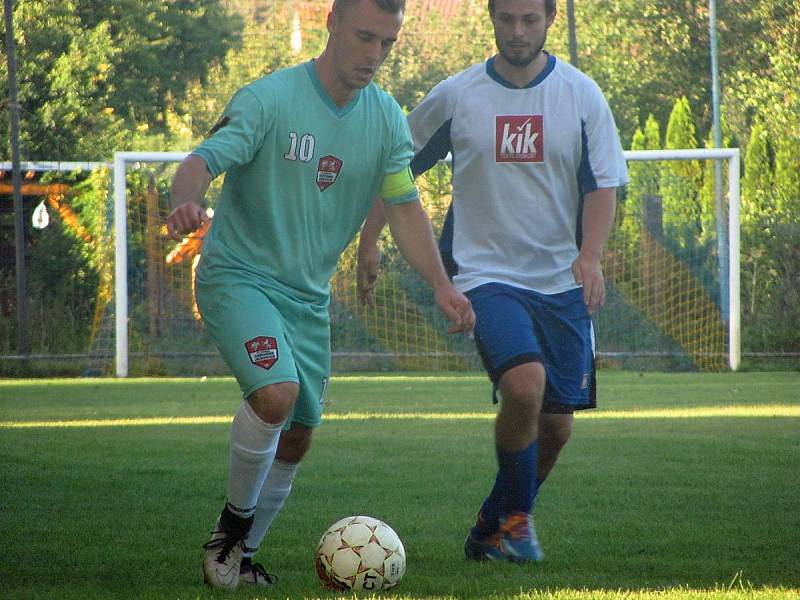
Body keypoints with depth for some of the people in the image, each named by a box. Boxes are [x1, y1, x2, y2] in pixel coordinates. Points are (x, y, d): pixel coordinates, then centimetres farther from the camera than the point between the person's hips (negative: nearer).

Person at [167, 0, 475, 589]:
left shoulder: (387, 119, 3)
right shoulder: (271, 98, -16)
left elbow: (404, 207, 5)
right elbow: (206, 159, -24)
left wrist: (441, 284, -8)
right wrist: (186, 201, -47)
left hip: (309, 296, 6)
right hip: (239, 274, -6)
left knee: (296, 439, 8)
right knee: (276, 392, -28)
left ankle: (240, 556, 27)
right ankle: (233, 524, -6)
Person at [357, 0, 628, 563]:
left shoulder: (581, 95, 1)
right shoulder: (455, 96, -1)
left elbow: (603, 183, 0)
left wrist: (590, 255, -16)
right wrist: (369, 239, 5)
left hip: (562, 281, 3)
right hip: (488, 273, -3)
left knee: (557, 423, 5)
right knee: (525, 384, -26)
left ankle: (492, 530, 28)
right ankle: (515, 519, -5)